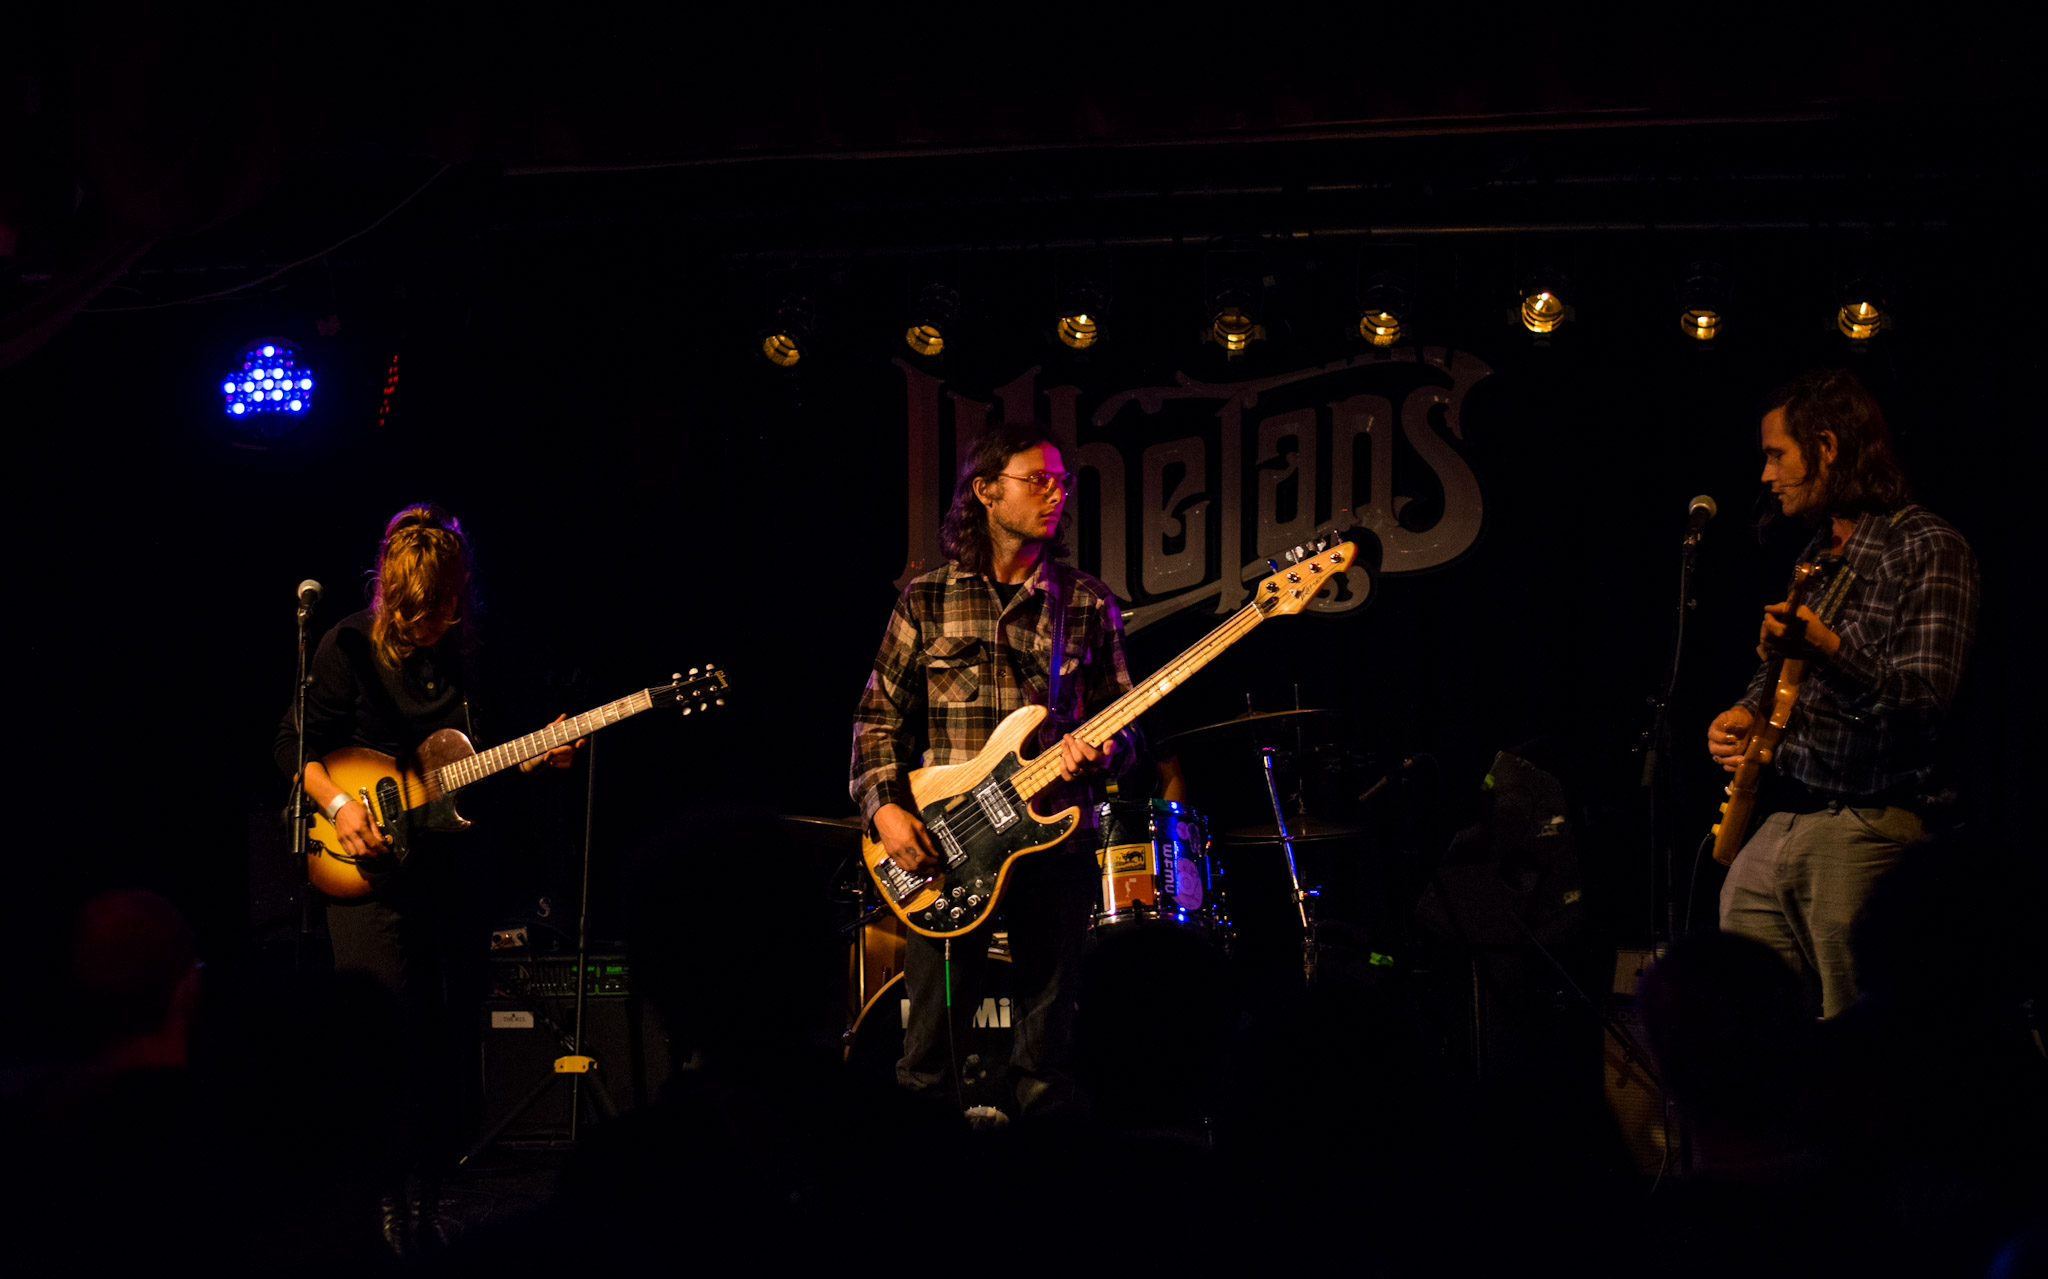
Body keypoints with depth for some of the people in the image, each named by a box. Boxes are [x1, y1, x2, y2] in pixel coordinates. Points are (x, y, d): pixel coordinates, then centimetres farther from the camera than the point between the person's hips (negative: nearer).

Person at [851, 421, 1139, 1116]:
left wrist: (1100, 750, -12)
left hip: (1053, 840, 1)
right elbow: (879, 716, 7)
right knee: (932, 1044, 0)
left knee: (1045, 1051, 3)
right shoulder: (927, 600, 6)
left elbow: (1121, 723, 11)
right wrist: (885, 806, -7)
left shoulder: (1089, 605, 8)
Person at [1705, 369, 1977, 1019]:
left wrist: (1826, 648, -34)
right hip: (1776, 823, 8)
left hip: (1867, 830, -8)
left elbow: (1928, 696, -19)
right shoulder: (1817, 554, 18)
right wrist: (1746, 712, 11)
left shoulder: (1929, 548, -8)